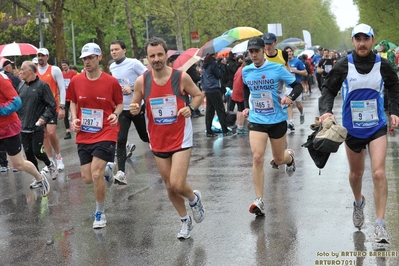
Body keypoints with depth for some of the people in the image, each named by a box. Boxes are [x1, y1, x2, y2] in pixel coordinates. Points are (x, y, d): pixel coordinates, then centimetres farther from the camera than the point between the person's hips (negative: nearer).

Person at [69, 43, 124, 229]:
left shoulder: (111, 82, -8)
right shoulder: (75, 82, -1)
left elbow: (120, 103, 5)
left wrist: (116, 114, -16)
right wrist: (74, 119, -3)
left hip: (105, 133, -4)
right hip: (84, 135, 4)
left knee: (96, 174, -15)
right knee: (87, 178, 3)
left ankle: (100, 214, 6)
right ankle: (106, 174, 42)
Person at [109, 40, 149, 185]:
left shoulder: (134, 63, -10)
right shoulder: (111, 67, 8)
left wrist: (132, 88, -21)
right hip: (121, 109, 4)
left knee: (146, 137, 12)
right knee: (120, 140, -10)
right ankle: (121, 172, -13)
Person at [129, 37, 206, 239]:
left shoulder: (181, 77, -11)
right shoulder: (141, 82, -6)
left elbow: (199, 95, 3)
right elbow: (135, 105, 7)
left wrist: (191, 108, -16)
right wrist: (134, 110, -17)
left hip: (181, 138, -3)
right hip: (158, 141, 3)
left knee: (177, 184, -14)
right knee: (169, 186, 12)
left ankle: (194, 198, 20)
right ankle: (185, 221, 34)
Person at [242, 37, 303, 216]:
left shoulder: (277, 69, -9)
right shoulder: (246, 72, 2)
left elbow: (298, 86, -6)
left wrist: (290, 97, -25)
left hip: (277, 119, -1)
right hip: (256, 120, 1)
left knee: (279, 159, 11)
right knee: (257, 157, -17)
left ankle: (290, 156, 52)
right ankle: (259, 201, -14)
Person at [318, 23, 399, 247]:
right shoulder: (344, 66, -9)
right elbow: (329, 89, -3)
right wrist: (326, 110, -20)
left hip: (377, 128, -1)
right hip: (352, 129, 1)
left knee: (379, 173, -15)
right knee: (356, 173, 17)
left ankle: (380, 224, -8)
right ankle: (359, 202, 49)